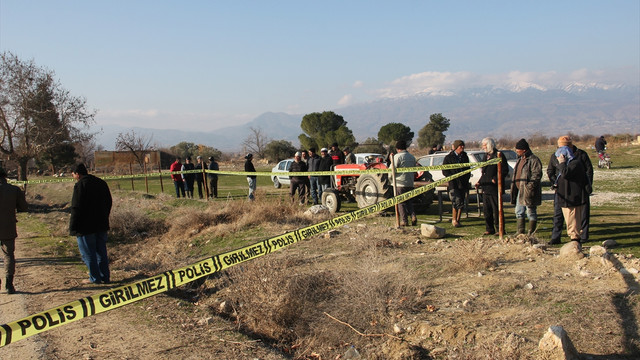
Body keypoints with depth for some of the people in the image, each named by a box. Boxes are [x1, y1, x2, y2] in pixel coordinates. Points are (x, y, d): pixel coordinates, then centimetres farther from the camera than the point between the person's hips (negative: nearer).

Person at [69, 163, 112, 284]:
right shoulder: (101, 183, 10)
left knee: (88, 253, 3)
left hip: (86, 226, -7)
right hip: (101, 225, 7)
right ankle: (105, 277, 16)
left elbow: (76, 208, -17)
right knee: (101, 252, 13)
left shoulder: (80, 185, -14)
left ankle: (95, 278, 6)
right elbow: (109, 203, 16)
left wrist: (73, 227, -12)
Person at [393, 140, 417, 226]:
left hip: (400, 183, -5)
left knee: (401, 202, 2)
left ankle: (404, 220, 0)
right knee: (409, 201, 15)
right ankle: (413, 216, -3)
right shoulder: (412, 157, 11)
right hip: (410, 183, 6)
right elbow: (415, 172, 18)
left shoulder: (397, 156, -10)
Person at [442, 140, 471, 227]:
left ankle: (458, 220, 14)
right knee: (457, 201, -14)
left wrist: (467, 178, 7)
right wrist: (453, 178, -13)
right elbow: (444, 171, -2)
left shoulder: (465, 157, 15)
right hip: (453, 184, -5)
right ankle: (454, 220, -3)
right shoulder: (448, 157, 0)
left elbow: (468, 169, 23)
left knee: (461, 202, 6)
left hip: (463, 184, 5)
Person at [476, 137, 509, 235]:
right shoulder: (486, 156, 18)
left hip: (495, 188, -8)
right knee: (486, 209, 9)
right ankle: (489, 229, 17)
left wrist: (496, 179, -22)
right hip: (485, 188, 8)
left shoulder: (498, 156, -8)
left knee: (497, 209, -3)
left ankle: (500, 229, 5)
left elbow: (505, 170, -12)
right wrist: (479, 182, 14)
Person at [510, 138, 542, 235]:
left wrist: (529, 187, -23)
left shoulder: (534, 160, -12)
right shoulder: (520, 159, 17)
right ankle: (520, 232, 19)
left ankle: (531, 233, 7)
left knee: (531, 213, 0)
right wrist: (514, 189, 19)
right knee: (519, 212, 12)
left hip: (528, 191, -9)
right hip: (520, 191, 9)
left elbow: (536, 175, -18)